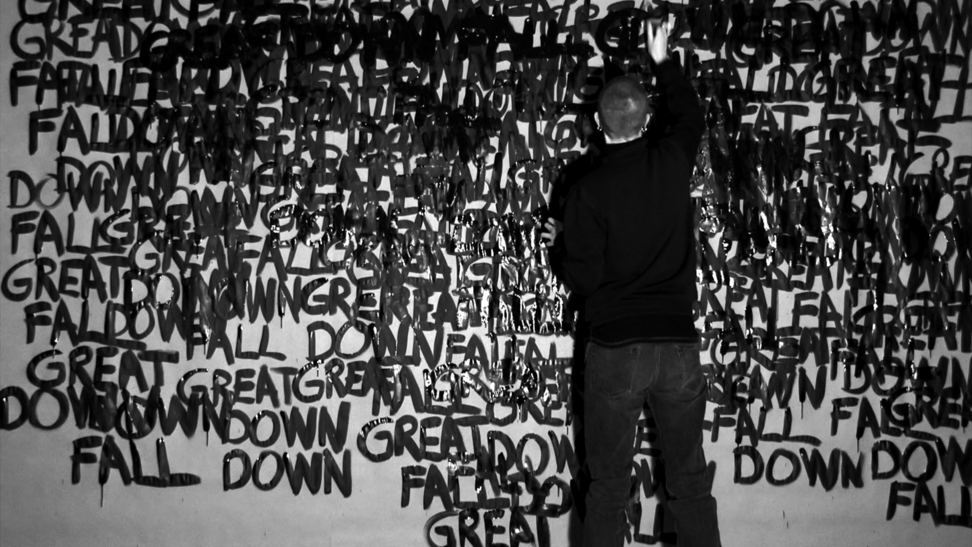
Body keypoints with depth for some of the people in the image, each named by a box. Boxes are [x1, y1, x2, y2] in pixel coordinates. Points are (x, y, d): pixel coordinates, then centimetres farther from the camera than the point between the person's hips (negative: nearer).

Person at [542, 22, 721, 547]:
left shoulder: (589, 188, -10)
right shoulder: (672, 161, 1)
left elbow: (582, 278, -7)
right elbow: (691, 113, 24)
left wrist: (557, 244, 12)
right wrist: (662, 62, 37)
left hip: (615, 349, -3)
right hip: (679, 345, 3)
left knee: (608, 486, 8)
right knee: (690, 483, 11)